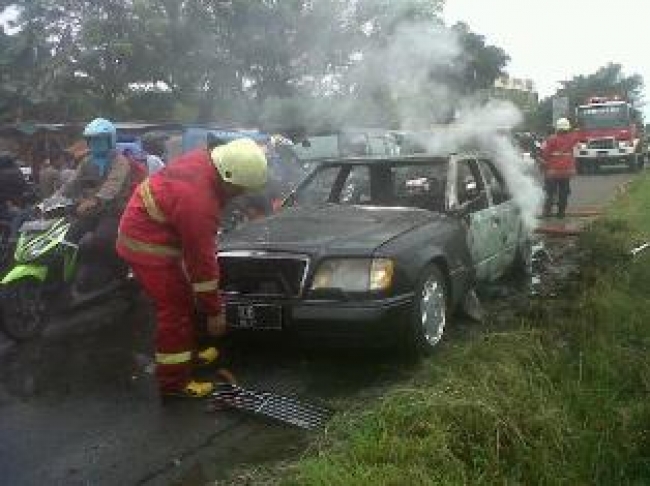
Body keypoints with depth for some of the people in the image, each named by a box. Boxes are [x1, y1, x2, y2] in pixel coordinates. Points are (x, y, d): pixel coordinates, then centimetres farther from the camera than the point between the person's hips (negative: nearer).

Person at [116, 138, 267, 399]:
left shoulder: (205, 159, -7)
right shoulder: (198, 202, -32)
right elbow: (202, 259, -25)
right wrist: (214, 311, -16)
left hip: (143, 228, 10)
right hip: (146, 245, -10)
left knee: (183, 301, 19)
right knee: (174, 312, -4)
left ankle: (188, 354, 35)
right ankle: (174, 382, 7)